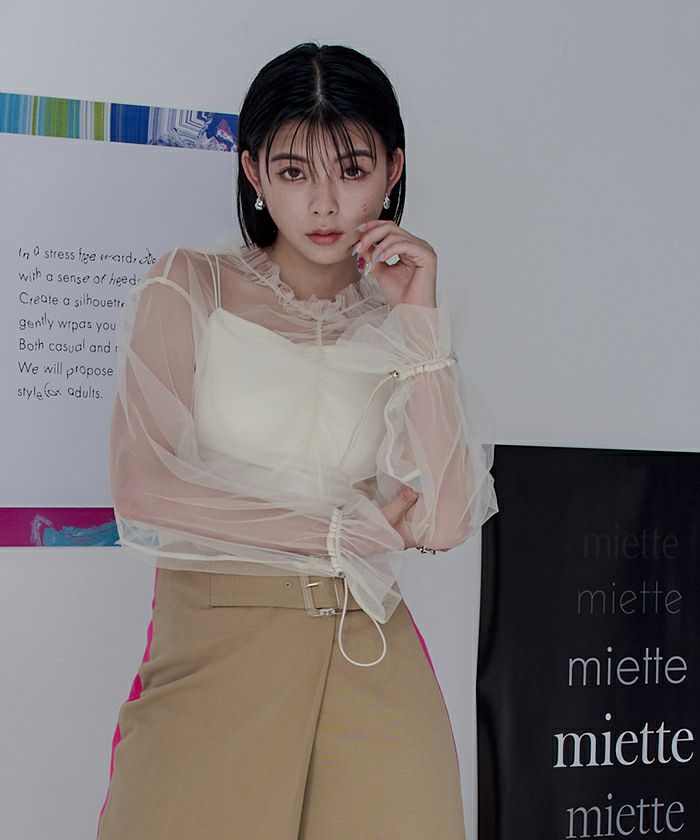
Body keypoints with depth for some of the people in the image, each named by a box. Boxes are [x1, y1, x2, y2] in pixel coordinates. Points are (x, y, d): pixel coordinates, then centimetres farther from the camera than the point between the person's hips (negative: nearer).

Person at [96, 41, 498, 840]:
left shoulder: (405, 318, 9)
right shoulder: (188, 287, 1)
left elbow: (446, 522, -3)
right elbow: (139, 489, -10)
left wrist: (420, 324, -7)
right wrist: (349, 529, -6)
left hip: (369, 655, 2)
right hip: (211, 647, -2)